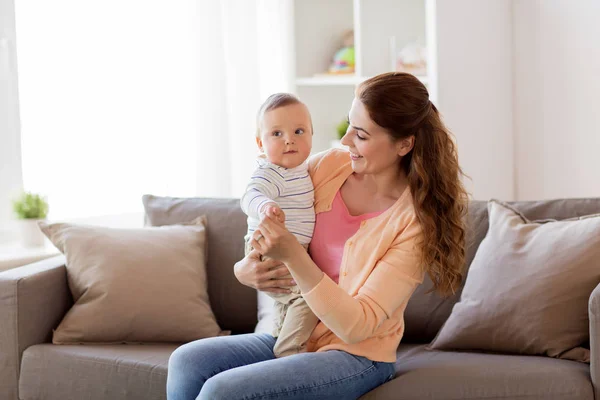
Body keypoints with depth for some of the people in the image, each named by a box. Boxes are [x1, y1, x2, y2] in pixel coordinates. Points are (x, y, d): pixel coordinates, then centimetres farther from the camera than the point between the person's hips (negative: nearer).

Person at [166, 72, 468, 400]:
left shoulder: (416, 221, -17)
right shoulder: (328, 165, -3)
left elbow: (356, 326, -21)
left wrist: (293, 255, -32)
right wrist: (243, 269, -11)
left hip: (354, 357, -6)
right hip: (294, 335, 6)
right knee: (187, 362, -17)